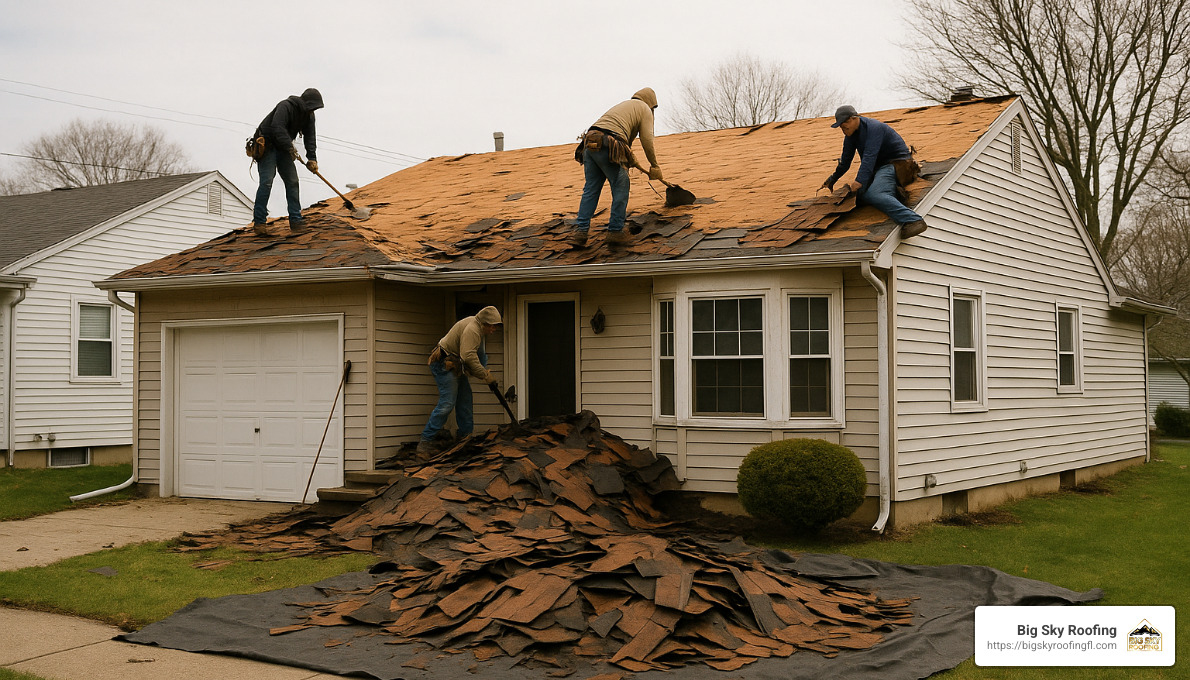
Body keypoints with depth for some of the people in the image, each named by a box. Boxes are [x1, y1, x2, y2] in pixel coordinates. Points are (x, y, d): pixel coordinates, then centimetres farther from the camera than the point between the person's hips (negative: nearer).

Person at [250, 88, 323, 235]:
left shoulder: (308, 115, 3)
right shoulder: (285, 106, -23)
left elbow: (310, 137, 0)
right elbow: (278, 128, -34)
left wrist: (312, 158, -12)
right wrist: (290, 147, -39)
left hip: (283, 148, 8)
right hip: (267, 146, -8)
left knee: (292, 182, 0)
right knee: (266, 182, -15)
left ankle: (296, 221, 2)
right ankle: (258, 222, -13)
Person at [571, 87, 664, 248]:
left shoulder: (622, 105, 37)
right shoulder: (645, 109, 14)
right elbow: (647, 141, 7)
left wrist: (633, 161, 56)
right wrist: (654, 165, 20)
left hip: (590, 145, 7)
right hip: (608, 149, -7)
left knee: (590, 190, 9)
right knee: (620, 190, 7)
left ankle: (580, 231, 2)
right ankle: (615, 231, 8)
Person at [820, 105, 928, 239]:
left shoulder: (873, 127, -18)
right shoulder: (851, 134, 10)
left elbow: (869, 157, -32)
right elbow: (845, 160, 26)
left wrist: (859, 182, -42)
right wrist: (832, 180, 36)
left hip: (895, 164, -10)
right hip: (880, 166, 10)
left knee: (874, 195, -36)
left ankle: (913, 221, -54)